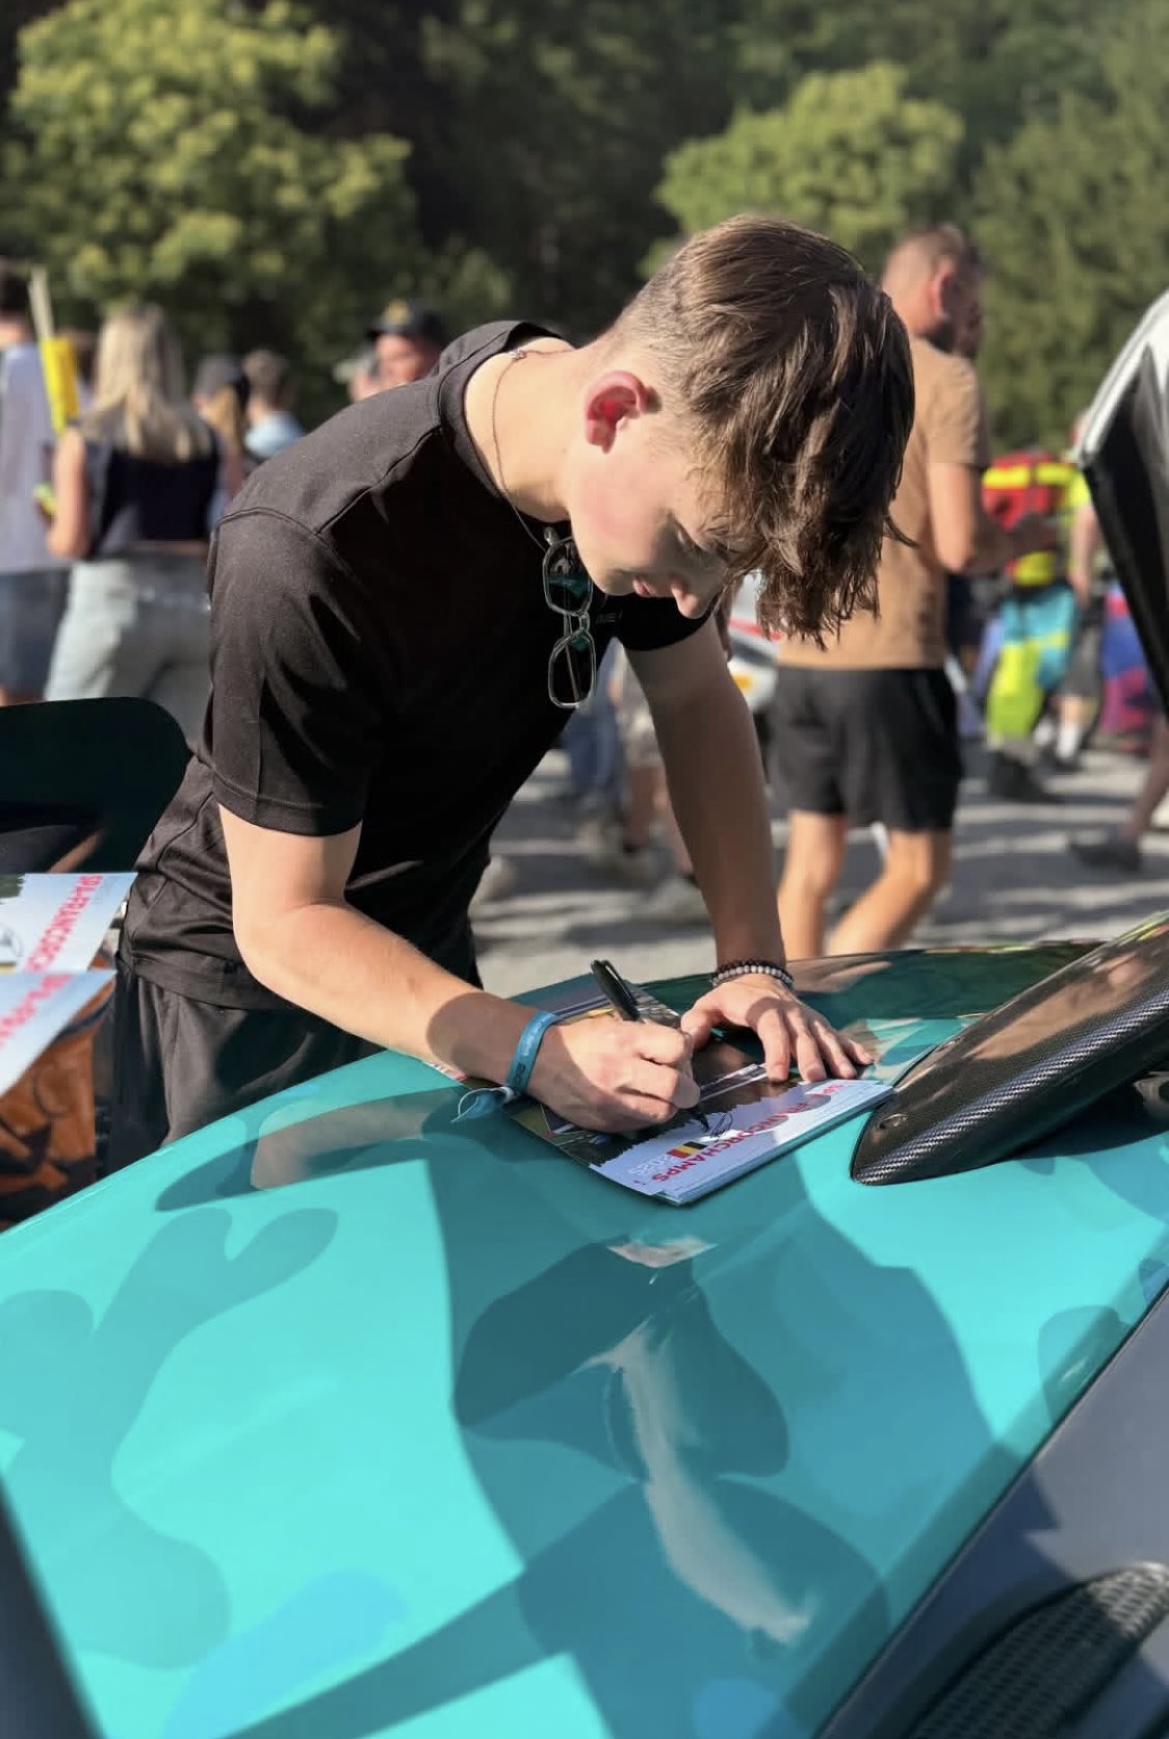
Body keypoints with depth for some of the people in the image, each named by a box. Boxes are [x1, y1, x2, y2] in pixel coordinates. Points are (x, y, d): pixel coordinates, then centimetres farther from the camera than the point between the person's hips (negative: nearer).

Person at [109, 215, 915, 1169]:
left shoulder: (656, 479, -17)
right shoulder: (312, 559, -37)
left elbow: (697, 698, -3)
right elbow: (286, 926, -28)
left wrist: (754, 961, -14)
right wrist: (536, 1052, -39)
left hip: (429, 944, 6)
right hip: (245, 978, -6)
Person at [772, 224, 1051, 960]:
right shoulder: (947, 379, -8)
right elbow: (959, 546, -14)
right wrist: (1016, 542, 6)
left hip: (800, 656, 7)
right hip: (892, 658, -6)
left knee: (813, 858, 14)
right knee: (918, 868, 3)